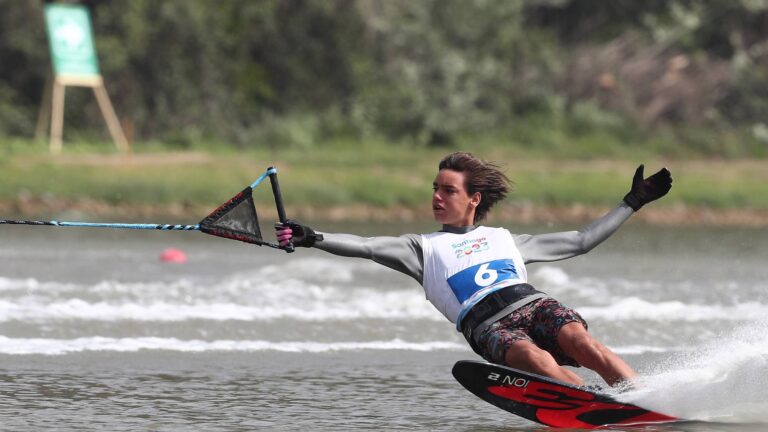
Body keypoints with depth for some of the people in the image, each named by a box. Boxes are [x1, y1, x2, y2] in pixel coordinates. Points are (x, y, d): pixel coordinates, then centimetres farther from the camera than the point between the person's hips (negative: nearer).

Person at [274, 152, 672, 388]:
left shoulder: (504, 239, 29)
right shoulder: (424, 248, 23)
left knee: (580, 341, -30)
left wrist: (632, 203, 34)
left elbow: (581, 241, 33)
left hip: (533, 304, 3)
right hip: (489, 327, -3)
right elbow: (366, 247, 7)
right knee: (535, 359, -36)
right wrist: (311, 239, -8)